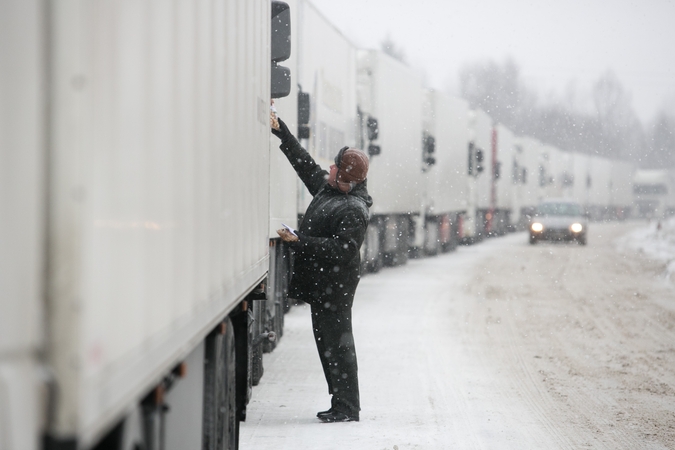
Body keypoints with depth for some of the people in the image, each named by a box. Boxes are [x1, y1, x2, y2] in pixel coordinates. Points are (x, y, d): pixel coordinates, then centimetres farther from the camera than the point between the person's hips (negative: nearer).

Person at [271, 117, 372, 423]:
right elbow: (304, 162, 20)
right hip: (321, 284, 10)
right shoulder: (327, 188, 11)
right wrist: (280, 130, 19)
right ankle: (341, 404, 19)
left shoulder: (354, 210, -17)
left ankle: (348, 408, -3)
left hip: (335, 287, -10)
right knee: (327, 343, 13)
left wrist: (299, 242, -25)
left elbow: (340, 249, -25)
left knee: (337, 345, -7)